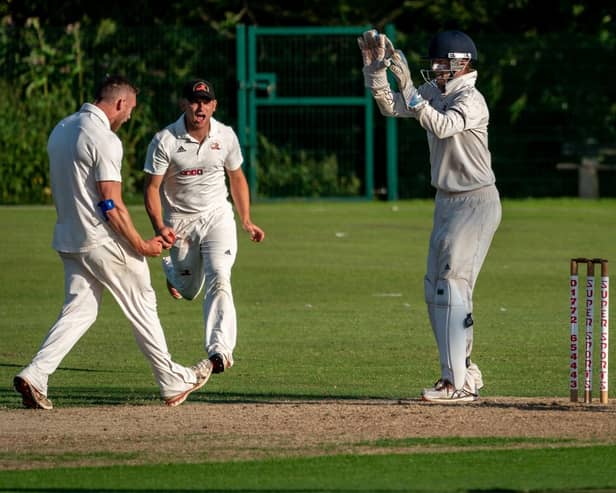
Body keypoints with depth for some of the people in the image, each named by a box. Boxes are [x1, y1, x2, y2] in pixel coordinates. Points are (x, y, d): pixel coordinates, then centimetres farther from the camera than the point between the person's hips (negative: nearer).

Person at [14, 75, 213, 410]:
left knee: (79, 310, 9)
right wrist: (141, 246, -13)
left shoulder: (60, 130, 10)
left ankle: (35, 375, -9)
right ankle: (173, 383, 16)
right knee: (142, 307, 6)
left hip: (68, 240, 8)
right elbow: (112, 206, -21)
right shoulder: (104, 139, -18)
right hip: (104, 243, -8)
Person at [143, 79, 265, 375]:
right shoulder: (165, 141, -14)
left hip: (217, 216, 1)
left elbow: (237, 178, 12)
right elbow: (151, 187, -11)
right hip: (180, 222, -1)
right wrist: (159, 228, -25)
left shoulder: (225, 136, -4)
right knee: (188, 291, 12)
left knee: (218, 278, -21)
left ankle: (219, 350, -28)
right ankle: (172, 269, 50)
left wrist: (246, 221, 9)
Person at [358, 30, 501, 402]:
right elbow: (390, 106, 7)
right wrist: (375, 68, -6)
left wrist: (408, 87, -37)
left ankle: (458, 383, -18)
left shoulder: (471, 100, -18)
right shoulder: (434, 93, 7)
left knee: (453, 284, -16)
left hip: (477, 203, -10)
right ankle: (463, 372, 21)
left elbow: (442, 126, -34)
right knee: (436, 287, 11)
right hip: (446, 201, 10)